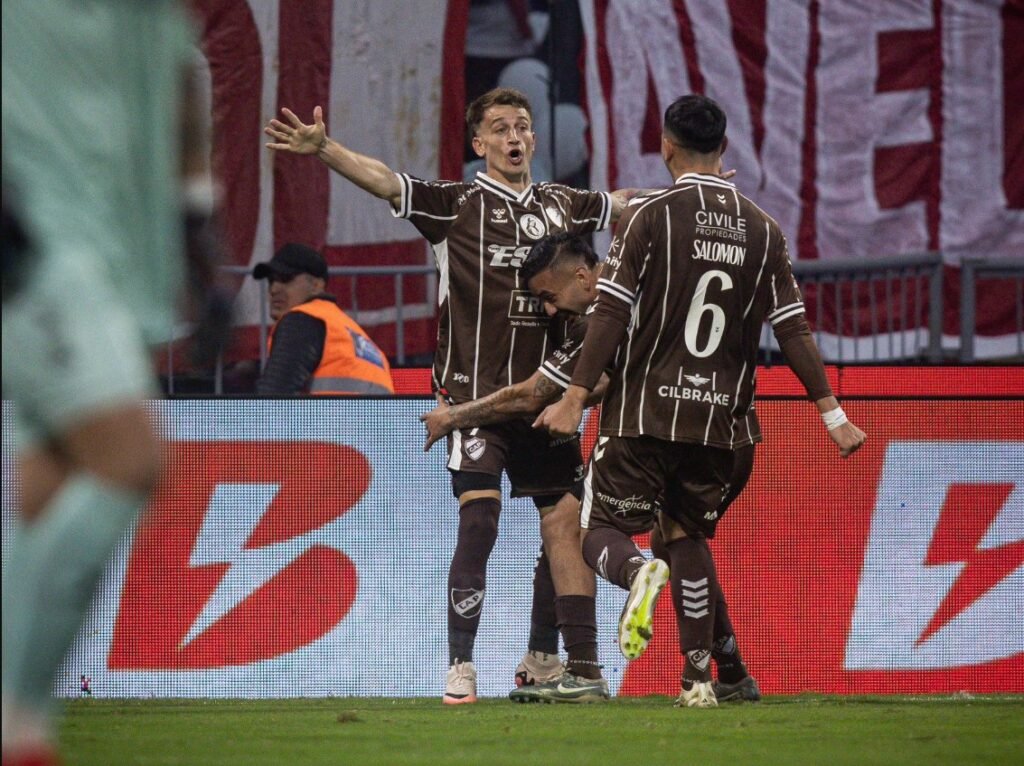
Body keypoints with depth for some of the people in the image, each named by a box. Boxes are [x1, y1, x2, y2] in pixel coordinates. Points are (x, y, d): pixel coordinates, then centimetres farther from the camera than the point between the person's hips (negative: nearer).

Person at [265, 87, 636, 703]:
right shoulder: (457, 204, 0)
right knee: (478, 521, -15)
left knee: (564, 525, 5)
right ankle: (460, 667, -13)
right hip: (476, 392, -5)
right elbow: (384, 181, -13)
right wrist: (324, 150, -28)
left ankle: (545, 662, 19)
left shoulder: (563, 205, 14)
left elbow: (627, 204, 32)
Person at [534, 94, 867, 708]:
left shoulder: (650, 216, -7)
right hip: (720, 419, 4)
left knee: (601, 529, 4)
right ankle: (699, 677, 9)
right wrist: (833, 414, 9)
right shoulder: (763, 230, 5)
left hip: (644, 412, -4)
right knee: (689, 536, 18)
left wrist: (576, 398, -6)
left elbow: (611, 315, -10)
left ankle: (639, 571, -31)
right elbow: (793, 330, 4)